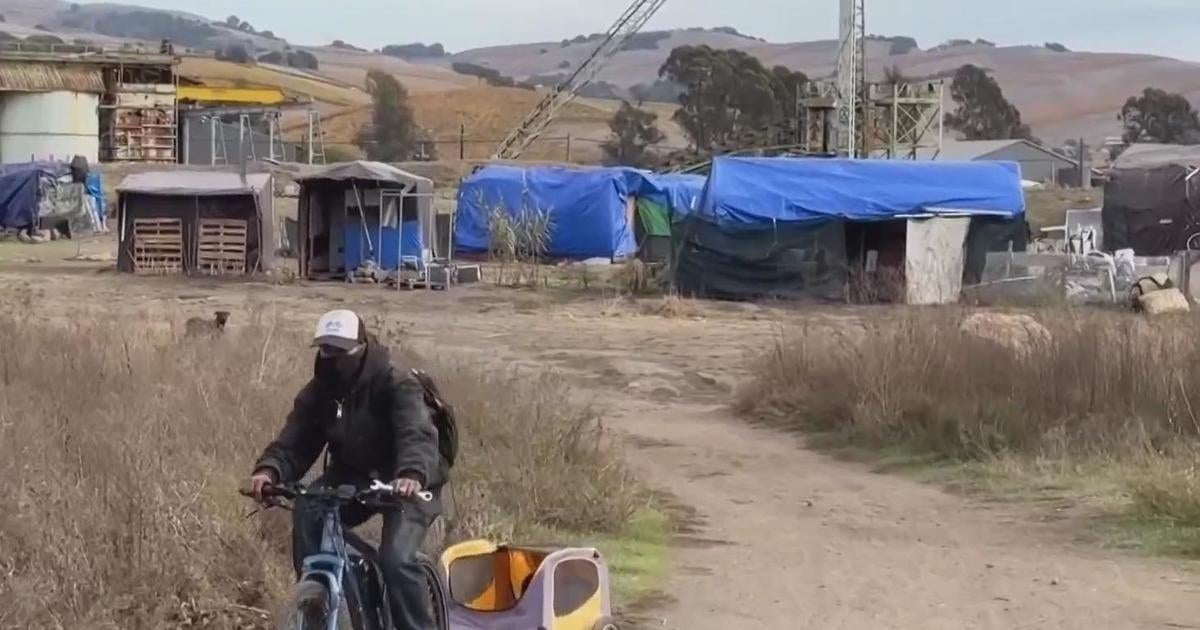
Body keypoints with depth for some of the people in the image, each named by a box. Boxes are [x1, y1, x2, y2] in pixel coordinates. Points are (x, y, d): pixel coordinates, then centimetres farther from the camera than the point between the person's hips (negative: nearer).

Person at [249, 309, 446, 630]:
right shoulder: (318, 392, -3)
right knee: (306, 511, -25)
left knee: (396, 559, -27)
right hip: (352, 478, 5)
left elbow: (417, 434, -36)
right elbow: (294, 442, -11)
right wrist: (269, 470, -34)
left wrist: (413, 474, -58)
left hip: (404, 483, -5)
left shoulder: (397, 385, -20)